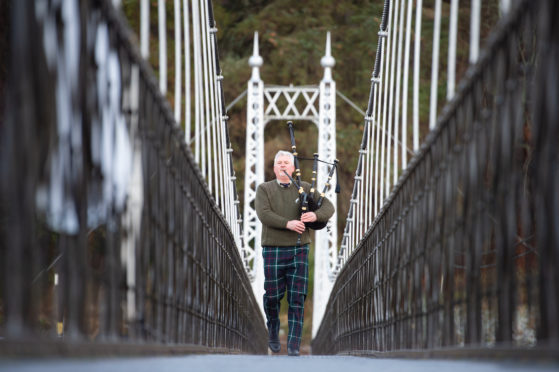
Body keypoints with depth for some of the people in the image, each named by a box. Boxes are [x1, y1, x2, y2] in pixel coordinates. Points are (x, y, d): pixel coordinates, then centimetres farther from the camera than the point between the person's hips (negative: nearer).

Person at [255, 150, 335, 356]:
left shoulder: (305, 188, 10)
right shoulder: (264, 189, 4)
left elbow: (328, 207, 4)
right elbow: (263, 214, -11)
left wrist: (316, 215, -19)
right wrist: (287, 223, -24)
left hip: (299, 250, 1)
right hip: (273, 250, -1)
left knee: (297, 298, -5)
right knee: (273, 295, 2)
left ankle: (294, 345, -4)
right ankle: (273, 331, 32)